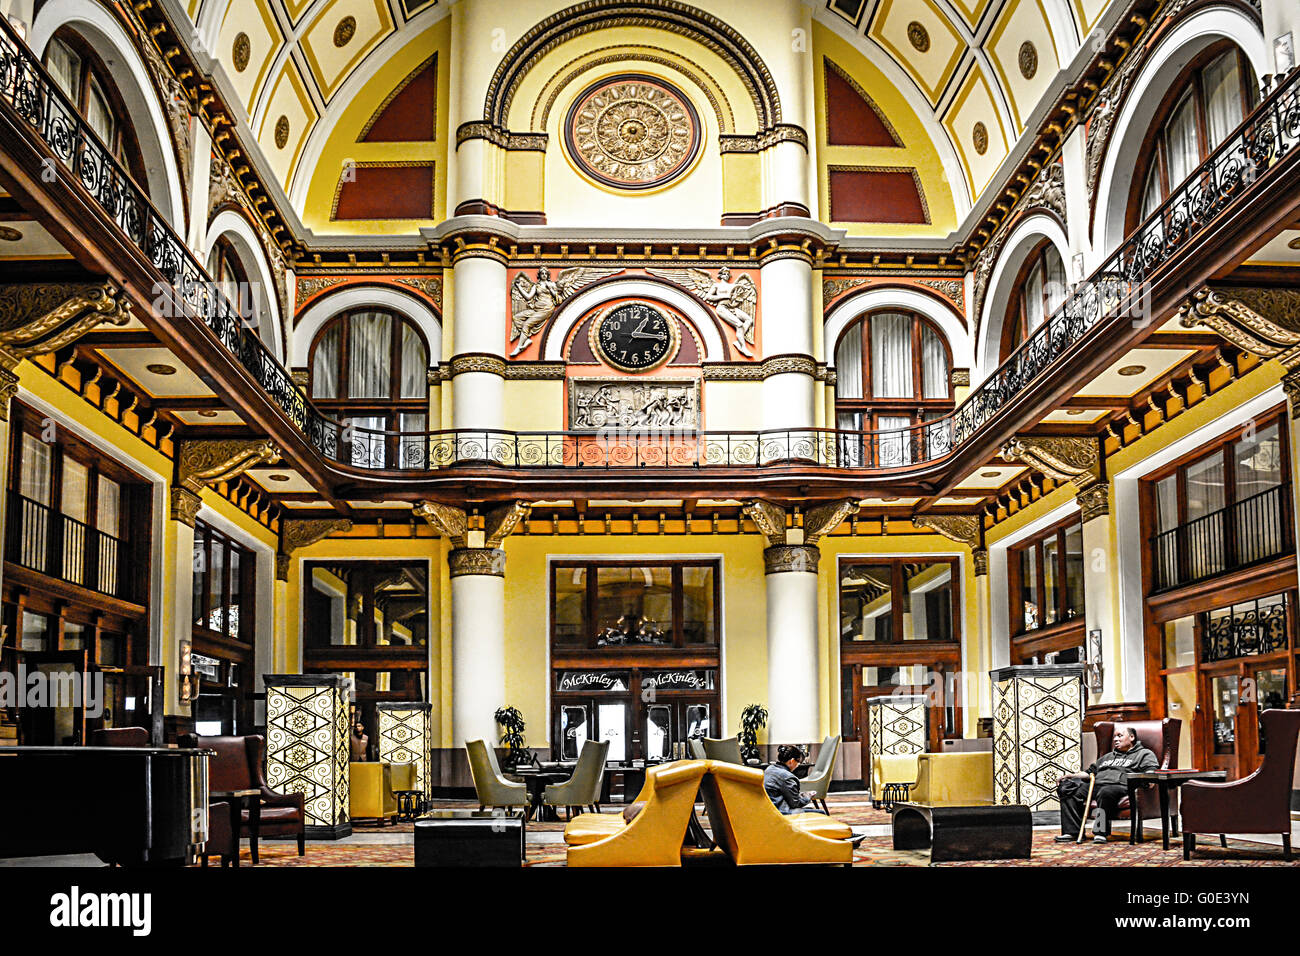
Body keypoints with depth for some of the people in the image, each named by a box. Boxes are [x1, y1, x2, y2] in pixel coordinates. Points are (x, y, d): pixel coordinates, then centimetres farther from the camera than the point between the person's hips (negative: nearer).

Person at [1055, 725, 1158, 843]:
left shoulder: (1144, 753, 18)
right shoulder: (1107, 757, 39)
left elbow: (1151, 771, 1)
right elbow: (1090, 772, 36)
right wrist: (1069, 776, 20)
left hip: (1120, 786, -6)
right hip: (1096, 785, 6)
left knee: (1106, 792, -42)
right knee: (1067, 789, -17)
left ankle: (1101, 833, -40)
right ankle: (1071, 831, -22)